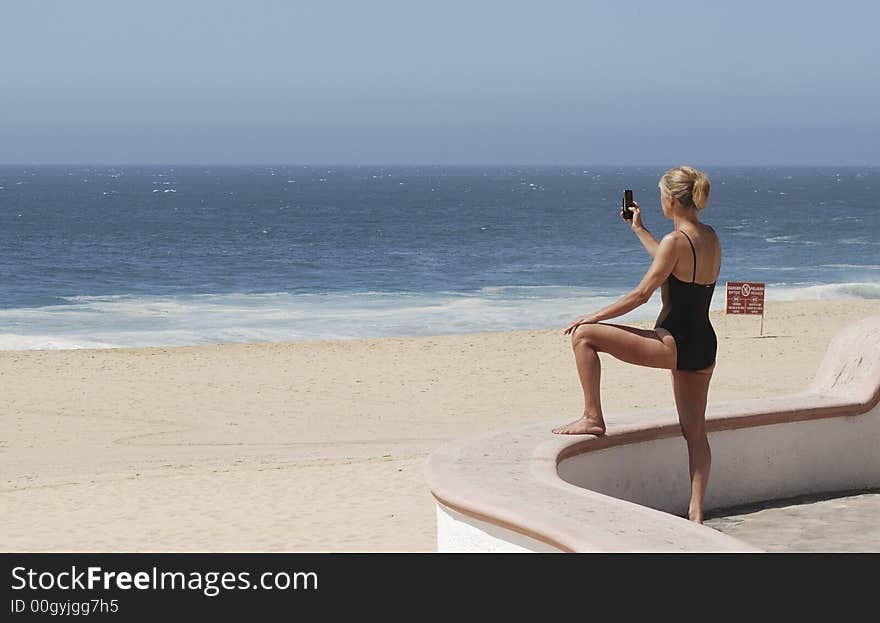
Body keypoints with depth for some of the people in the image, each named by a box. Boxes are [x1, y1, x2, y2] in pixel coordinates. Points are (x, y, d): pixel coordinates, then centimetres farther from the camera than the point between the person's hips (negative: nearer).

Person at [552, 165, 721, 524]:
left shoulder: (676, 241, -15)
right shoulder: (711, 238, 10)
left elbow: (641, 294, -15)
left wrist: (593, 317, -6)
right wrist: (638, 230, 39)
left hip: (674, 343, -9)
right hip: (703, 345, 9)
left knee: (584, 335, -5)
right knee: (695, 431, 14)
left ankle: (592, 418, -1)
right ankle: (696, 512, 13)